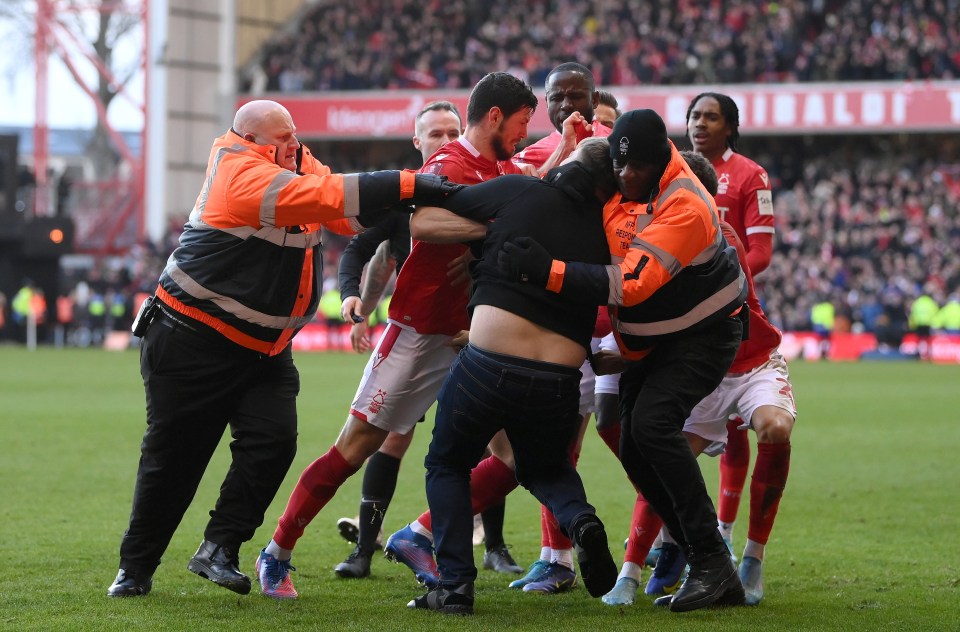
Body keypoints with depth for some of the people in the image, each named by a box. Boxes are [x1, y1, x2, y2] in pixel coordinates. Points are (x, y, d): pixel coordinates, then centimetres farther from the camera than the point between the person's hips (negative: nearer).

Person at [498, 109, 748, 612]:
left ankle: (712, 564, -22)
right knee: (634, 452, 2)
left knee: (653, 422, -28)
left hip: (702, 335, -9)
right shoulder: (612, 177, -8)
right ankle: (711, 571, 10)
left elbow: (630, 285, -37)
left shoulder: (685, 208, -30)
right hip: (645, 341, 9)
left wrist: (547, 270, -41)